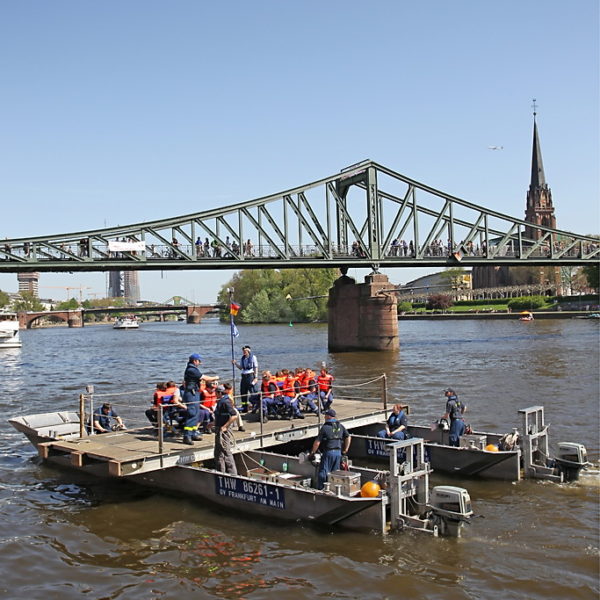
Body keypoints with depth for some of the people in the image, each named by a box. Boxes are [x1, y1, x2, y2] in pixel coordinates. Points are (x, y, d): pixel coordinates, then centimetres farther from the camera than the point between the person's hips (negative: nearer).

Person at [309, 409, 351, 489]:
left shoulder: (325, 427, -10)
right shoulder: (340, 426, 7)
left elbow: (317, 442, -11)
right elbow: (348, 437, 11)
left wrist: (312, 452, 2)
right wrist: (345, 450, 16)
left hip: (328, 452, -5)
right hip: (338, 452, 5)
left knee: (323, 472, 1)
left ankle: (320, 490, -1)